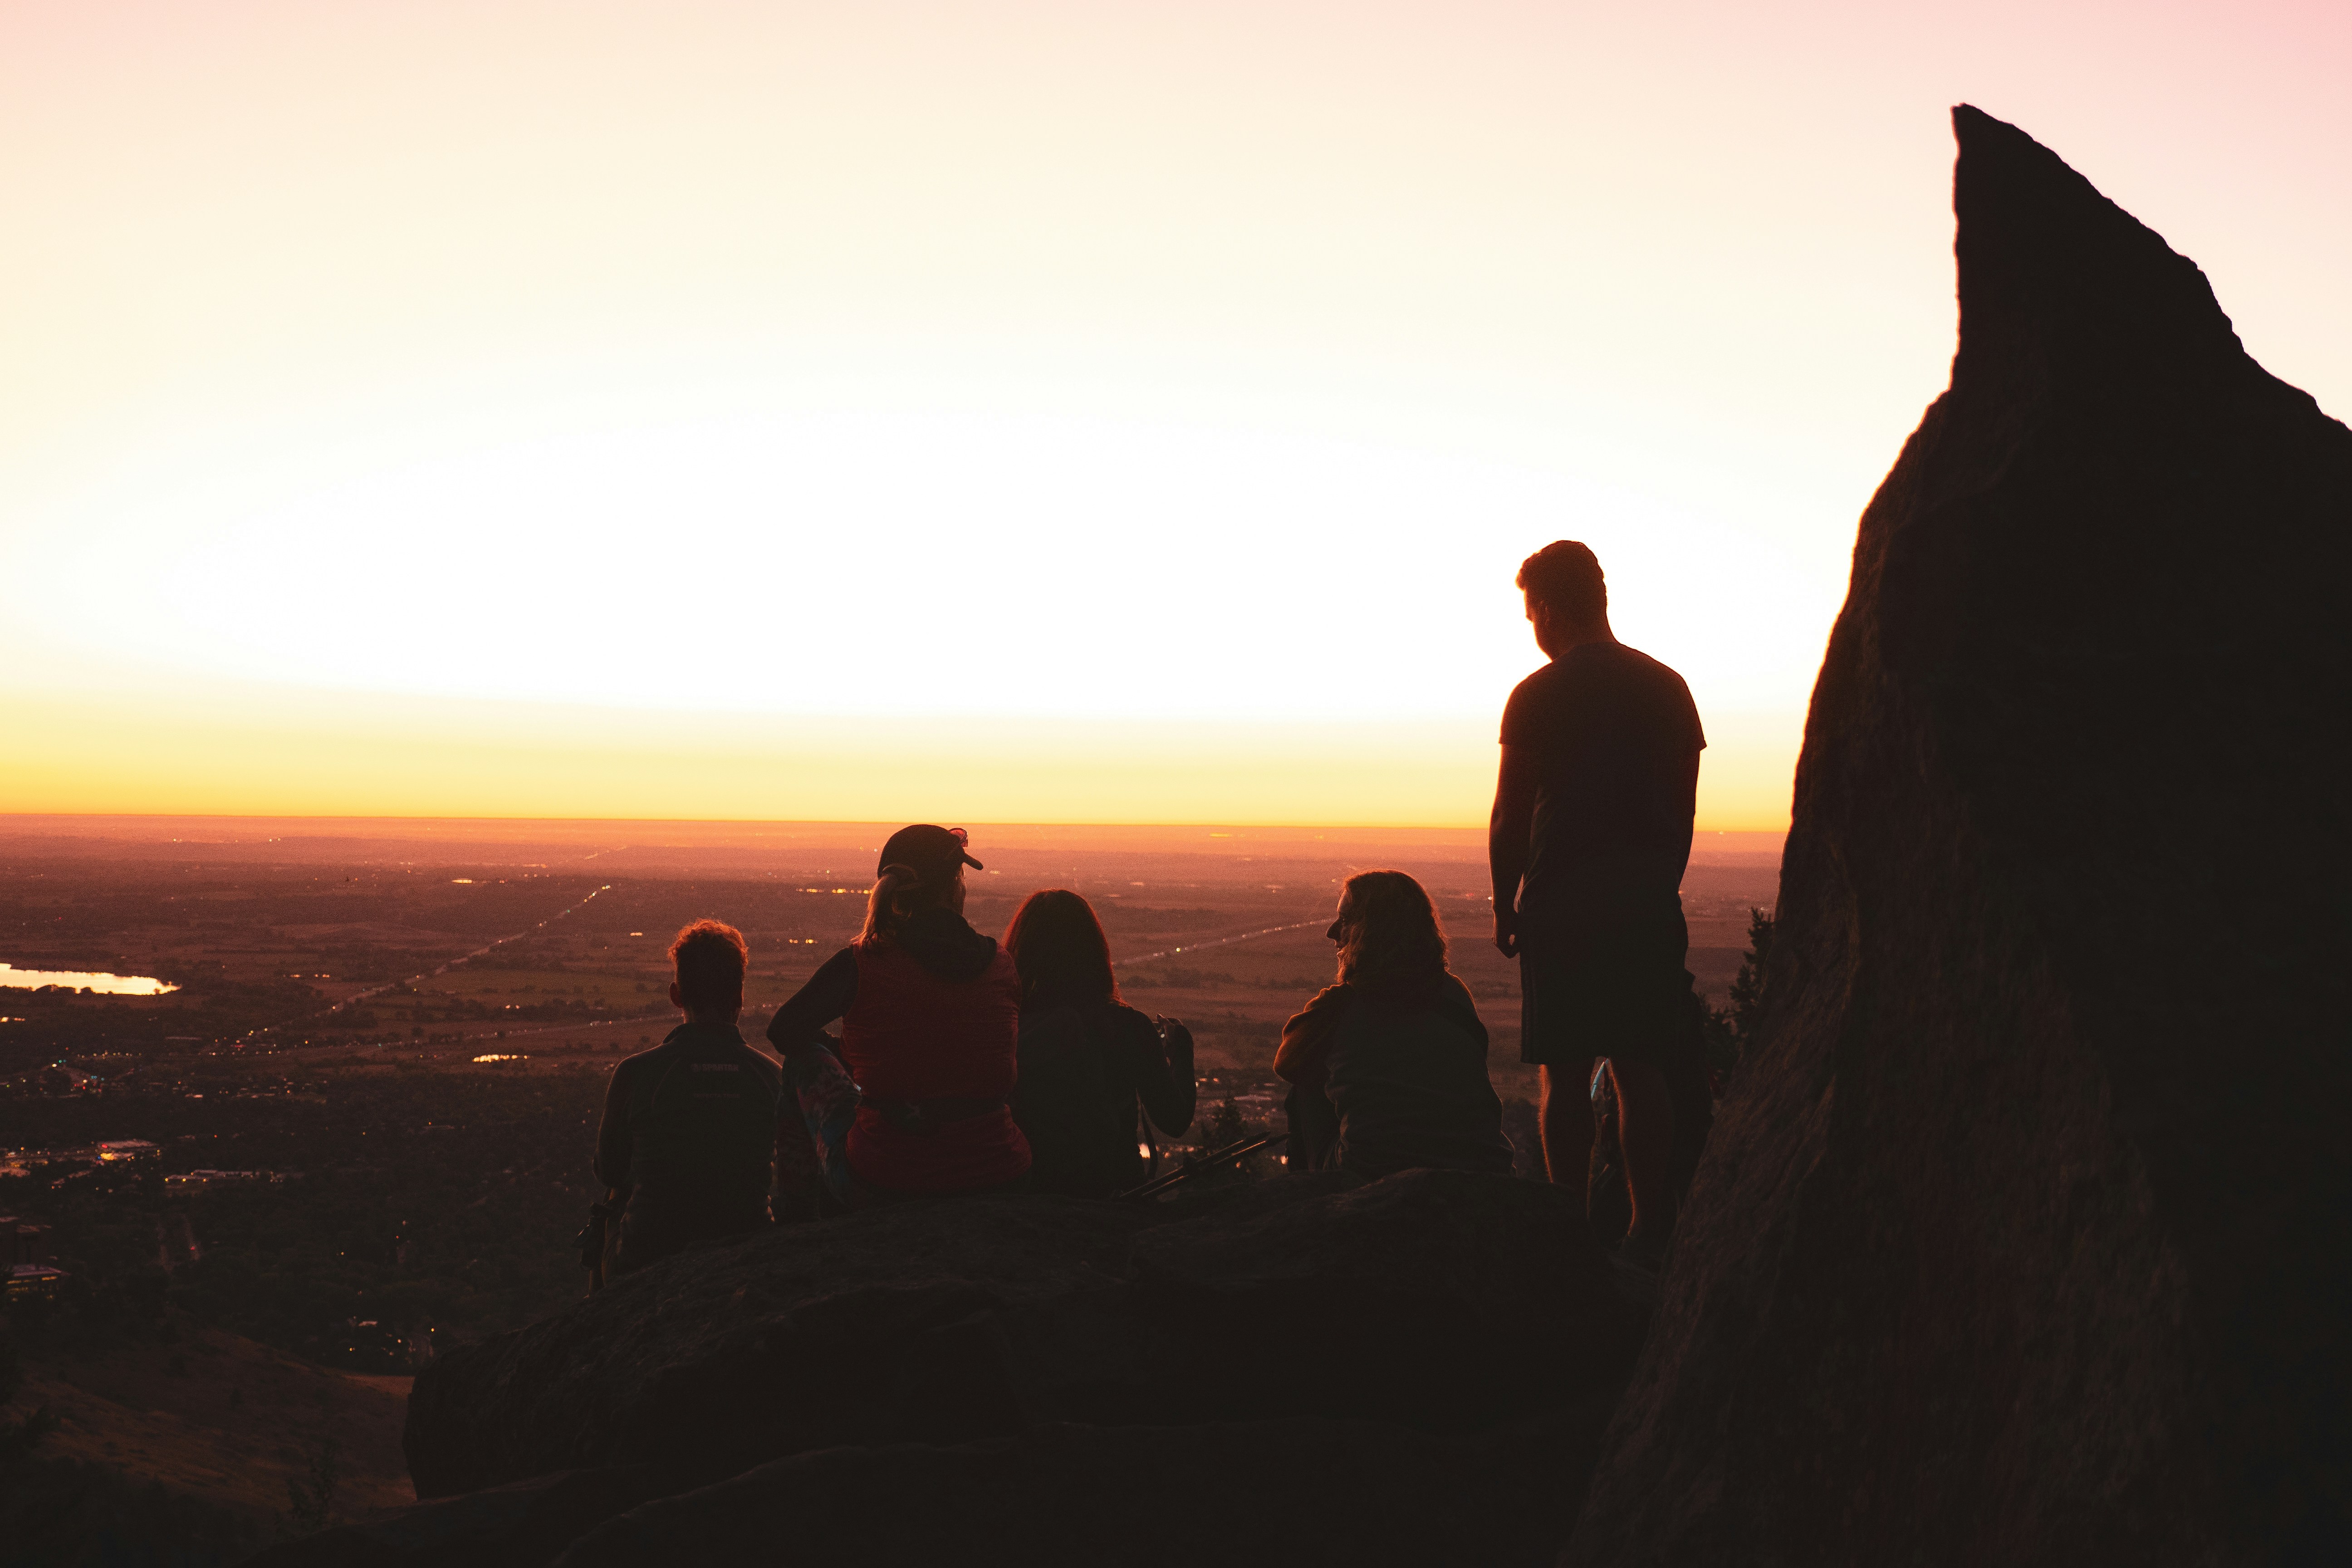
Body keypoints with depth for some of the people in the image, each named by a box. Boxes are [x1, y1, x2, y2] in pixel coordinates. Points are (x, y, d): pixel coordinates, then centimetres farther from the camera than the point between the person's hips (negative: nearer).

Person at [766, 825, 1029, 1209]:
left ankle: (800, 1211, 36)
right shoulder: (1003, 966, -3)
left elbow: (783, 1032, -1)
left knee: (806, 1058, 23)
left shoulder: (860, 964, -12)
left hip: (878, 1185, -2)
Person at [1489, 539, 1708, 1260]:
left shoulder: (1537, 698, -5)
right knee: (1642, 1071, 7)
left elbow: (1509, 820, -5)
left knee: (1566, 1075, 1)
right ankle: (1650, 1227, 7)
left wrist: (1504, 906, 5)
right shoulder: (1667, 688, 7)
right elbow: (1683, 809, 11)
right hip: (1648, 903, 4)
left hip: (1561, 904, -4)